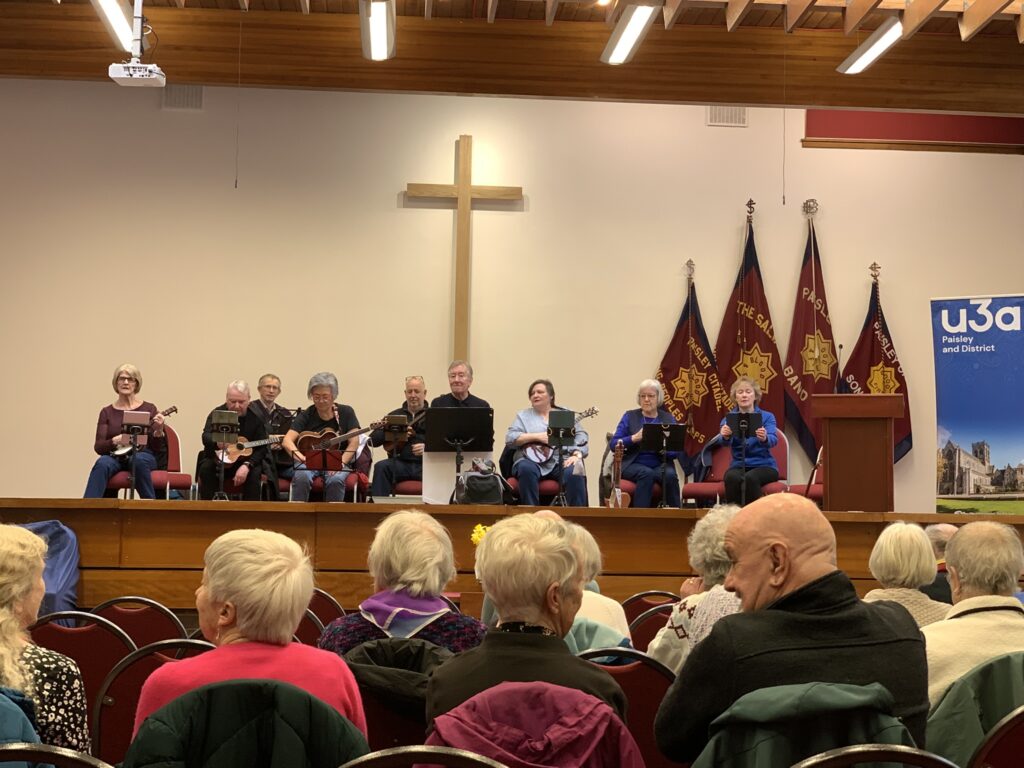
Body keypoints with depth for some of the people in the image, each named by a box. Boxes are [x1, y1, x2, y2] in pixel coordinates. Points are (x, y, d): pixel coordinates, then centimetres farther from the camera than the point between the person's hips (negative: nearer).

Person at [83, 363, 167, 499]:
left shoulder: (149, 409, 5)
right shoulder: (107, 412, 9)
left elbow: (157, 448, 1)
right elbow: (98, 447, 1)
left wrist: (159, 431, -20)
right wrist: (116, 441, -20)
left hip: (143, 456, -1)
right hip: (116, 456, 1)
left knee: (139, 460, -37)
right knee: (102, 463, -34)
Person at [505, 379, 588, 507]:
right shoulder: (523, 415, 17)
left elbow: (580, 437, 7)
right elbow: (509, 439, 3)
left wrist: (577, 455, -13)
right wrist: (536, 437, -8)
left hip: (561, 461, 0)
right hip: (533, 460, 0)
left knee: (575, 472, -31)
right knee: (526, 469, -34)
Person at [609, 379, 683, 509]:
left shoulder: (669, 419, 11)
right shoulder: (630, 416, 8)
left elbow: (675, 451, 3)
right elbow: (614, 444, -1)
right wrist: (634, 438, -18)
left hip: (660, 465, 1)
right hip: (633, 465, -1)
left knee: (670, 475, -31)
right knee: (647, 473, -34)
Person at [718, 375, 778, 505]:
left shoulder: (767, 417, 2)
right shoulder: (729, 419, 5)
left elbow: (773, 440, -17)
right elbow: (726, 441, -15)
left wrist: (764, 438, -42)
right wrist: (725, 437, -42)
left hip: (764, 465, -1)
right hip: (738, 465, 1)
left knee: (750, 478, -34)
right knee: (732, 478, -33)